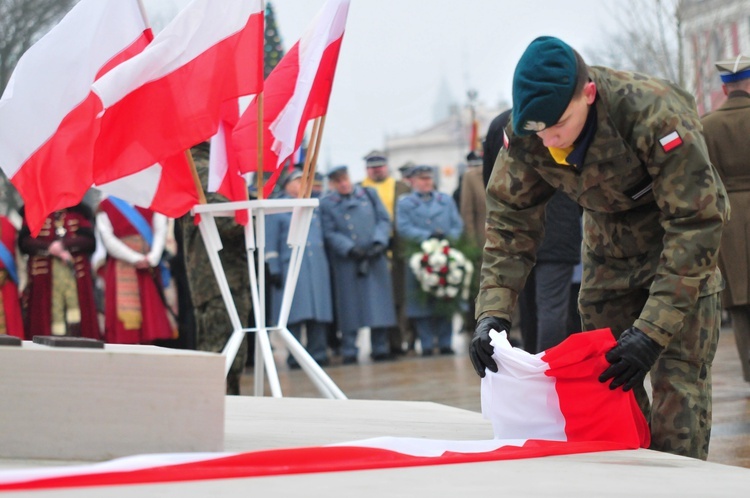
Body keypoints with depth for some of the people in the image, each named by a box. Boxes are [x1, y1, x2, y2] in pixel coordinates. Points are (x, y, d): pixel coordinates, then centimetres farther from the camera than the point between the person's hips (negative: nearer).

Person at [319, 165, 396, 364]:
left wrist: (379, 242, -9)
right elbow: (330, 234, -3)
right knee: (350, 306, -1)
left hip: (374, 258, 2)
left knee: (378, 303, 2)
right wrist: (350, 249, -15)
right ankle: (349, 352, 3)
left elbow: (384, 220, 7)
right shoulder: (326, 204, 4)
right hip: (346, 262, -2)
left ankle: (380, 348, 10)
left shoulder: (369, 194, 10)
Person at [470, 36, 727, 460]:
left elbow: (697, 224, -32)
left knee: (679, 375, -14)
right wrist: (492, 313, -24)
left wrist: (652, 331, -37)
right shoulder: (525, 134, -21)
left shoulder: (656, 117, -36)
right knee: (608, 377, 2)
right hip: (608, 247, 5)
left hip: (678, 245, -4)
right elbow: (510, 218, -11)